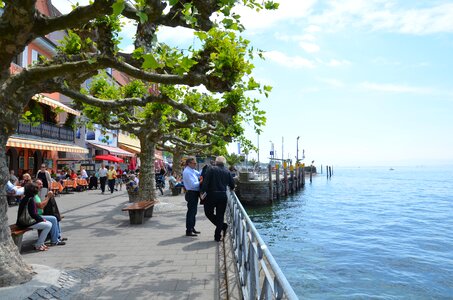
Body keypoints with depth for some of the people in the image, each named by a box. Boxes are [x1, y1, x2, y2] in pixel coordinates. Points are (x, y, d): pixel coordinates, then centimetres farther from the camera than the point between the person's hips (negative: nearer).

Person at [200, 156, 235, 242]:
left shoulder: (211, 169, -4)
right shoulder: (227, 172, 5)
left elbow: (205, 182, -12)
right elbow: (232, 185, 9)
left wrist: (203, 191, -4)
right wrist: (231, 188, 30)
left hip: (212, 195, -4)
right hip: (223, 195, 4)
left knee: (208, 212, 14)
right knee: (220, 215, 9)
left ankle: (223, 225, 3)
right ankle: (217, 236, 11)